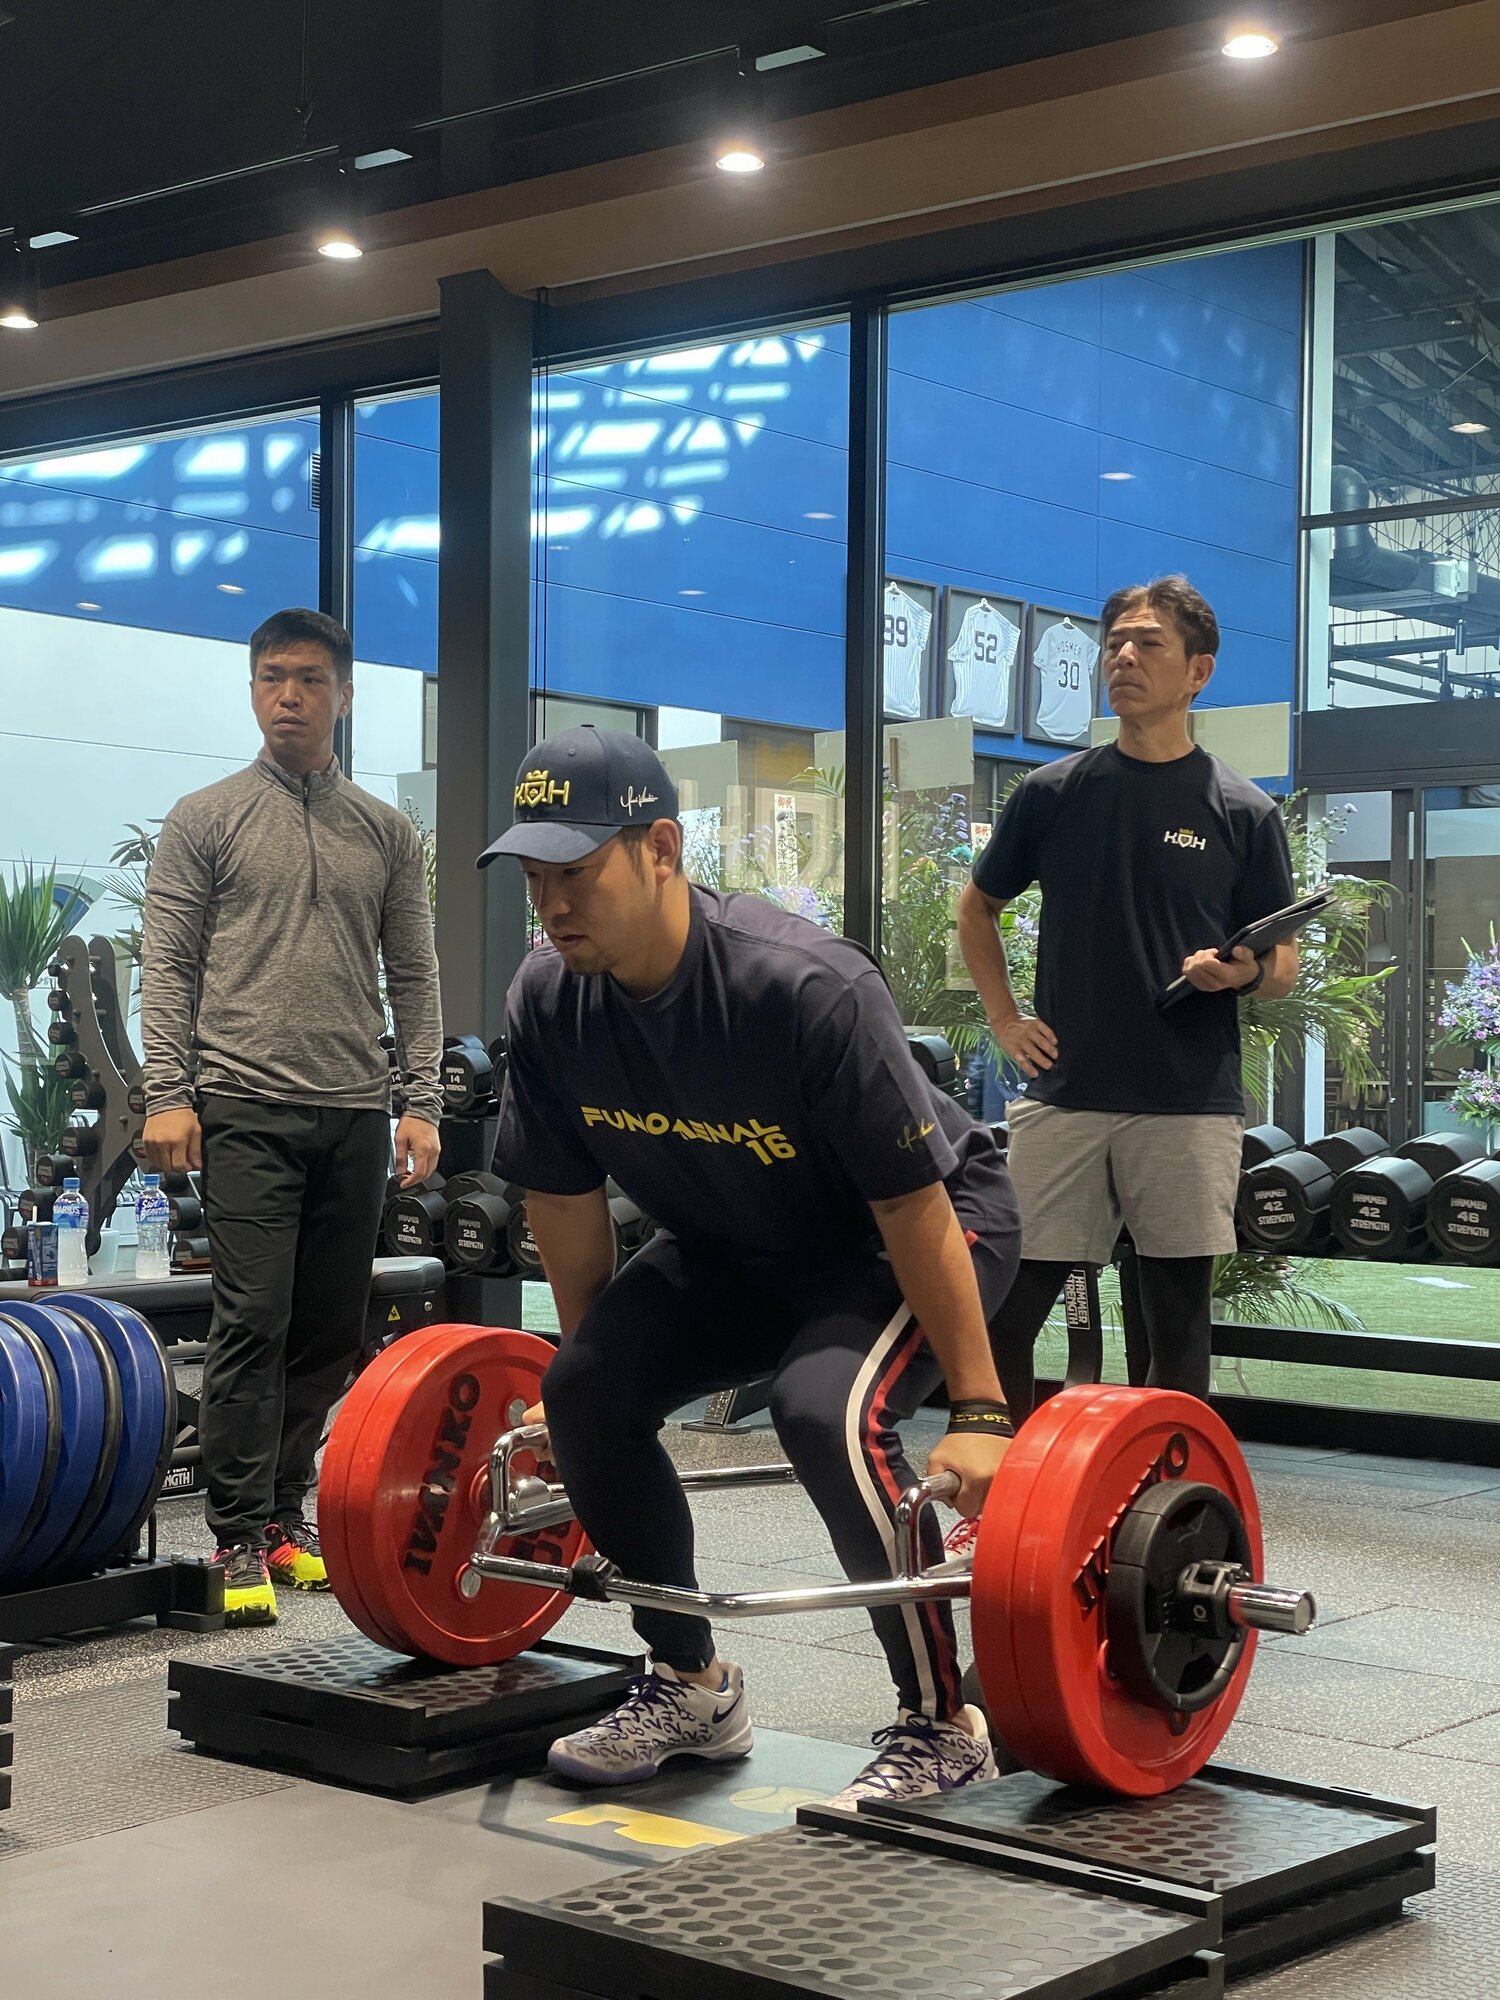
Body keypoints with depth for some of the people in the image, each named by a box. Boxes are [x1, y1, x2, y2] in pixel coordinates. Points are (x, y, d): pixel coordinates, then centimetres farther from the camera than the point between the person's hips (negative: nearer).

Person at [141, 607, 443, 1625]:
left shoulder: (388, 834, 12)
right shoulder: (206, 819, 4)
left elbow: (415, 977, 11)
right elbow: (170, 966, -1)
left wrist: (422, 1102, 2)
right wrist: (167, 1092, -11)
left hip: (354, 1117, 4)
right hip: (247, 1109, -4)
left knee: (329, 1331, 7)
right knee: (254, 1323, -9)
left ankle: (286, 1514, 18)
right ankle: (241, 1538, -3)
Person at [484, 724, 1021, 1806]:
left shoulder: (805, 985, -35)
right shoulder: (548, 1004, -16)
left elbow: (912, 1205, -30)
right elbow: (567, 1201, -1)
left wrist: (978, 1412, -27)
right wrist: (597, 1356, 8)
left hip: (927, 1219, -6)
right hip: (738, 1243, 7)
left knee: (825, 1410, -32)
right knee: (584, 1393, -9)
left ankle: (942, 1726, -13)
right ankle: (690, 1685, 10)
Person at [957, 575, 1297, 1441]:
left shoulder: (1244, 811, 2)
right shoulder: (1053, 792, 6)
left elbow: (1284, 966, 6)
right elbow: (977, 909, 20)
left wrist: (1238, 971, -16)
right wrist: (1005, 1018, 8)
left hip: (1190, 1103, -1)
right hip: (1063, 1096, 2)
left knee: (1177, 1318, 5)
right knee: (1009, 1306, 1)